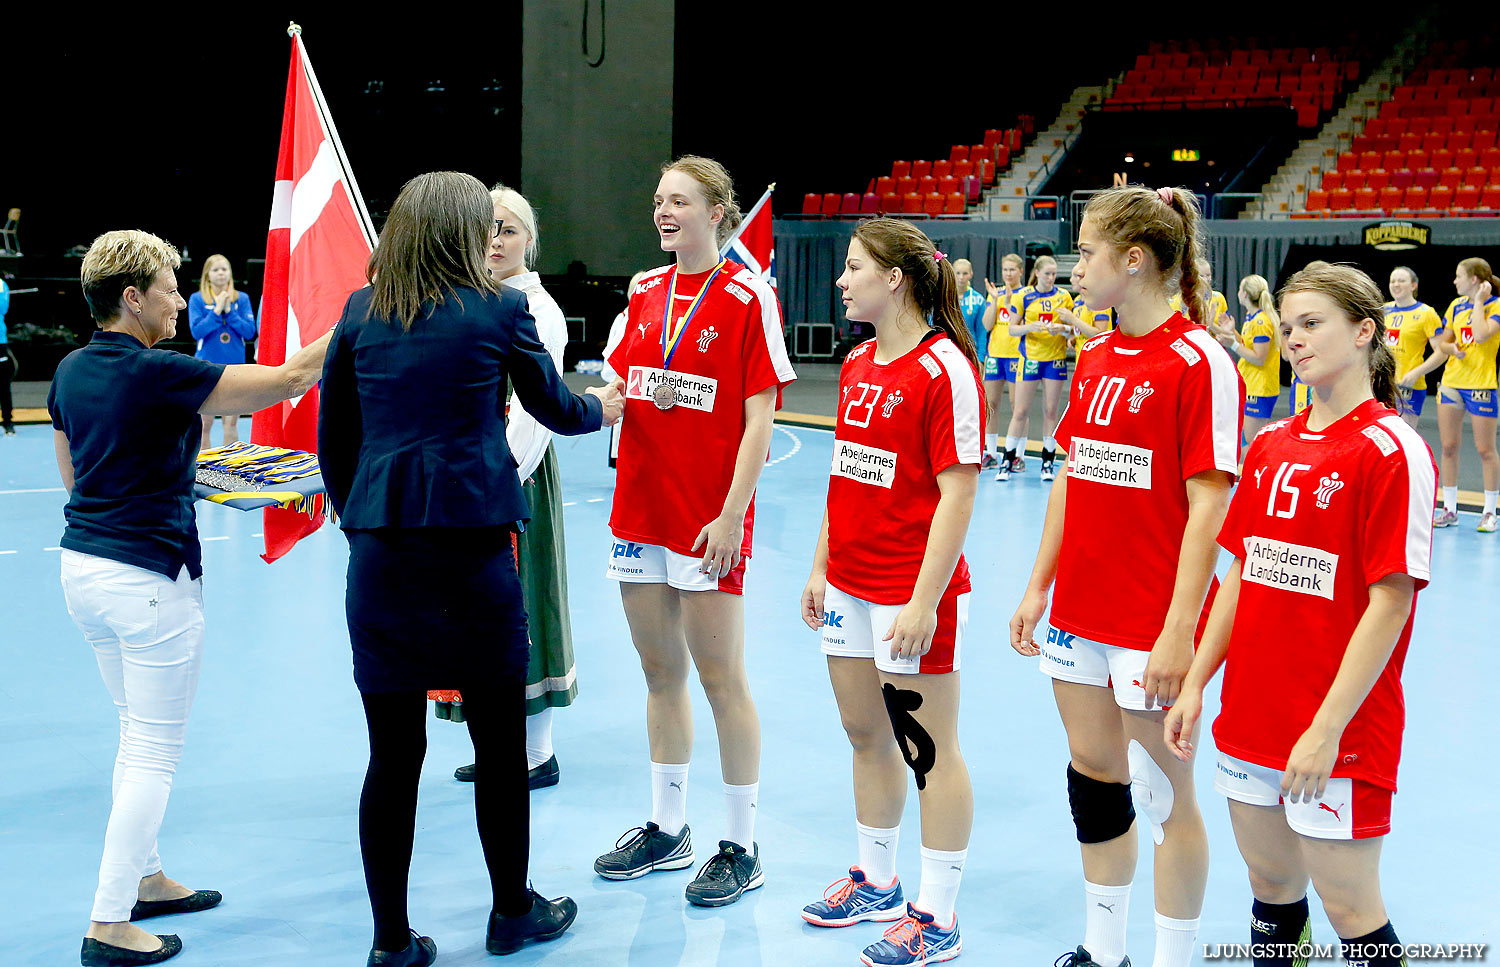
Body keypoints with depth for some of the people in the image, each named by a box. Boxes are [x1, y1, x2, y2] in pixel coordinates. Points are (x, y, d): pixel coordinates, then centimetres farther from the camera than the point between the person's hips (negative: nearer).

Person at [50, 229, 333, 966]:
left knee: (138, 737, 22)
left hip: (83, 566, 8)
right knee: (155, 753, 1)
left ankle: (143, 879, 32)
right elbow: (286, 381, -18)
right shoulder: (157, 373, -18)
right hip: (149, 579, -8)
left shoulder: (71, 371, 6)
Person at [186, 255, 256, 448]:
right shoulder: (197, 299, 0)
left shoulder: (242, 298, 4)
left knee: (231, 422, 6)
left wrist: (229, 311, -12)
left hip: (235, 365, 2)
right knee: (205, 423, 1)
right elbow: (197, 331, -10)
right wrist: (217, 311, -15)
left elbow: (250, 332, -3)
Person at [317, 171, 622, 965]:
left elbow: (333, 437, 12)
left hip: (378, 550, 3)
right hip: (469, 546, -3)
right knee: (500, 743, 12)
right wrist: (603, 407, 35)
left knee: (393, 754, 8)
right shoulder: (498, 309, 0)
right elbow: (553, 406, 14)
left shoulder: (361, 314, 8)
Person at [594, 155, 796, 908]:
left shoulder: (748, 295, -7)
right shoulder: (645, 291, 10)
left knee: (720, 678, 1)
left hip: (708, 519, -6)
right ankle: (667, 829, 28)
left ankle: (740, 847, 13)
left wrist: (731, 514, -16)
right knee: (661, 673, 14)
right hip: (640, 508, 6)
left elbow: (760, 417, -11)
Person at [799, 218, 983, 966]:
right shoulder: (857, 365, 10)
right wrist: (822, 567, 15)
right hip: (850, 587, 8)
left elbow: (957, 494, -17)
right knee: (866, 737, 18)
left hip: (912, 595, -8)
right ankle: (876, 882, 34)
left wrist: (924, 601, -20)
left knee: (929, 749, 2)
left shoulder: (944, 369, -15)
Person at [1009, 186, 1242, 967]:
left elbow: (1208, 507, -16)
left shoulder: (1199, 363, -13)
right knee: (1092, 773, 15)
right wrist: (1038, 588, 12)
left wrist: (1180, 630, -19)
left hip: (1154, 624, -7)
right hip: (1080, 612, 7)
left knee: (1165, 791, 4)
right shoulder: (1095, 358, 9)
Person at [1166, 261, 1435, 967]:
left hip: (1336, 733, -6)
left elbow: (1390, 601, -16)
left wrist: (1328, 727, -19)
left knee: (1349, 908, 2)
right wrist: (1196, 685, 7)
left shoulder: (1393, 450, -12)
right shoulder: (1271, 445, 10)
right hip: (1251, 718, 6)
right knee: (1272, 892, 16)